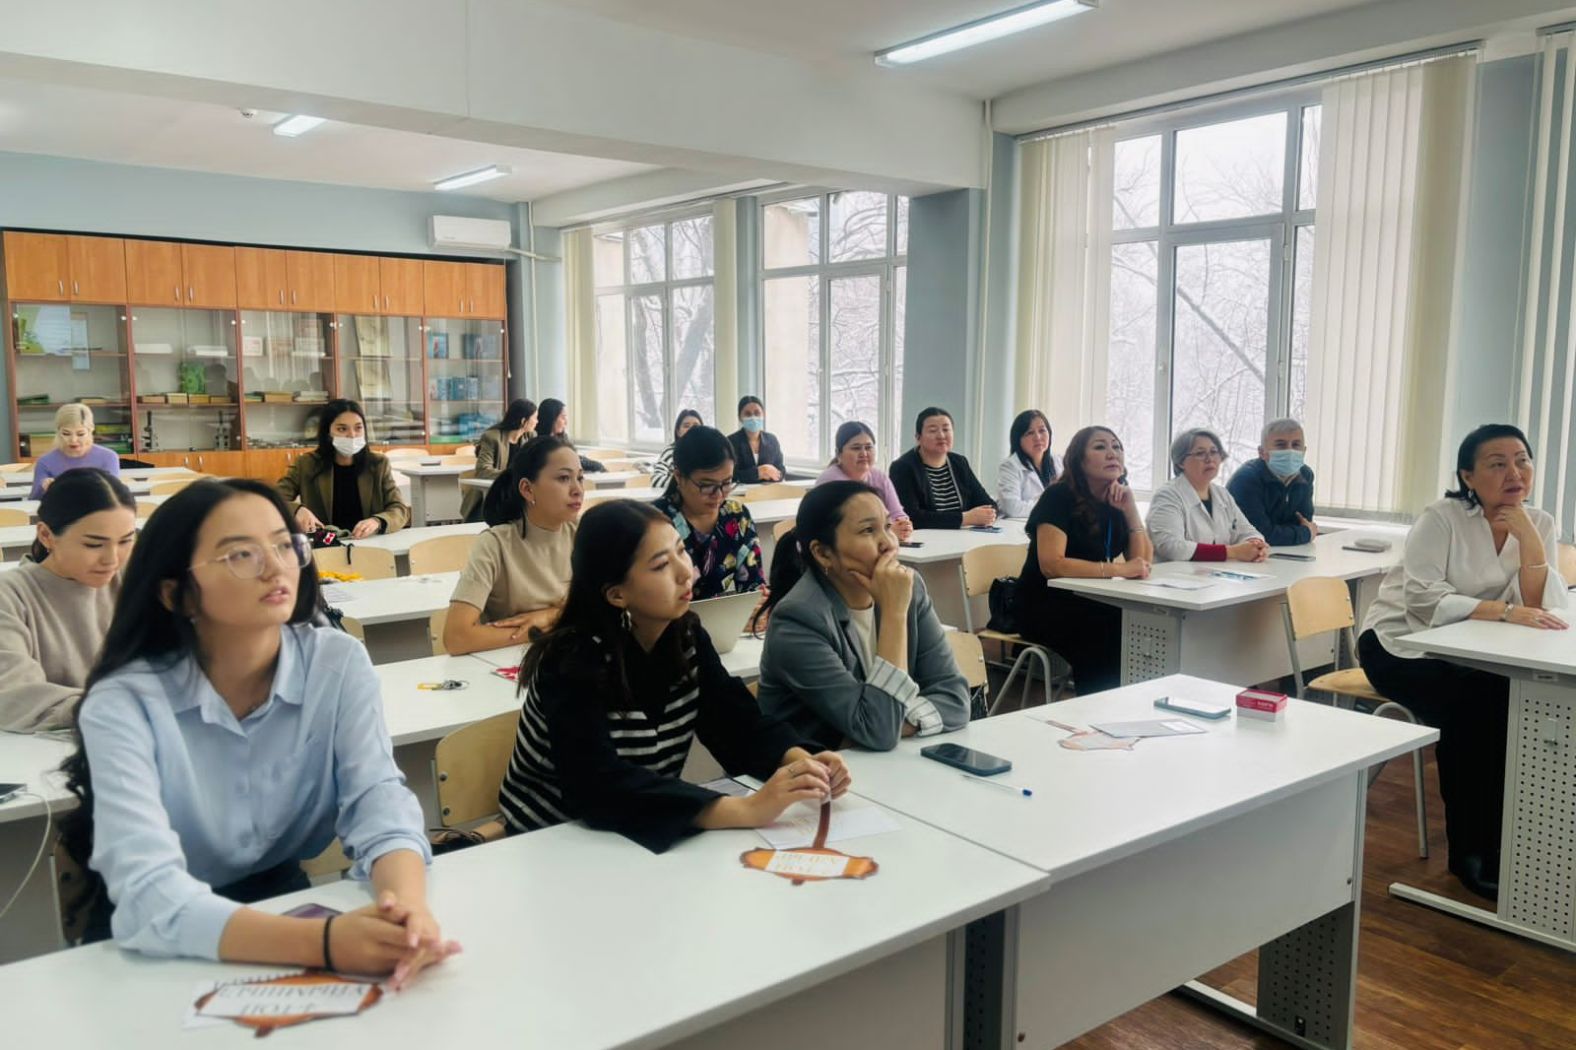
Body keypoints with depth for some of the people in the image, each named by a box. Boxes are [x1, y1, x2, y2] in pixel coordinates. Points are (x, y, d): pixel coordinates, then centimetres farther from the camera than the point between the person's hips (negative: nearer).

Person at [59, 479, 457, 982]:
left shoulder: (338, 663, -10)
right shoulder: (123, 704, -19)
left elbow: (379, 802, -18)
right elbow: (147, 893, -29)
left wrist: (408, 907, -40)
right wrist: (323, 941, -45)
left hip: (284, 904, 3)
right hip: (162, 945, -3)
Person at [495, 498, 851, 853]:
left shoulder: (686, 635, -3)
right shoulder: (573, 661, -22)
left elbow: (739, 722, -8)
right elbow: (599, 785, -34)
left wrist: (800, 760, -28)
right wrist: (746, 810, -40)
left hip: (643, 834, 5)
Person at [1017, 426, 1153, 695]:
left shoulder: (1116, 501, 9)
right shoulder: (1060, 497, -12)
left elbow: (1144, 561, 3)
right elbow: (1051, 565, -24)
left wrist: (1130, 509, -8)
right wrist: (1118, 569, -26)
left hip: (1089, 603, 6)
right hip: (1045, 605, -6)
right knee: (1114, 631, -31)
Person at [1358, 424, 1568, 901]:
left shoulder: (1540, 524, 1)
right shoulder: (1441, 518, -14)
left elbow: (1543, 608, -11)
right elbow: (1424, 599, -26)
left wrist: (1527, 537, -20)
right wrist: (1505, 612, -34)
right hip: (1401, 646, -5)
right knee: (1467, 711, -28)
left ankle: (1502, 839, -5)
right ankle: (1470, 853, -11)